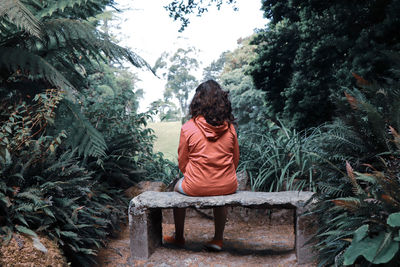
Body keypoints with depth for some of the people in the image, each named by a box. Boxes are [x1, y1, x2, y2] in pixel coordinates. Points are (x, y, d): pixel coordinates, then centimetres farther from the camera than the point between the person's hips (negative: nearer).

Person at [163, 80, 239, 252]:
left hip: (196, 188, -2)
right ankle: (218, 239, 36)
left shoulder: (188, 128, -12)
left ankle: (179, 238, 42)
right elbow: (235, 161, 7)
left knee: (178, 187, 32)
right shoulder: (229, 127, -5)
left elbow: (182, 163, -1)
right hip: (227, 187, 2)